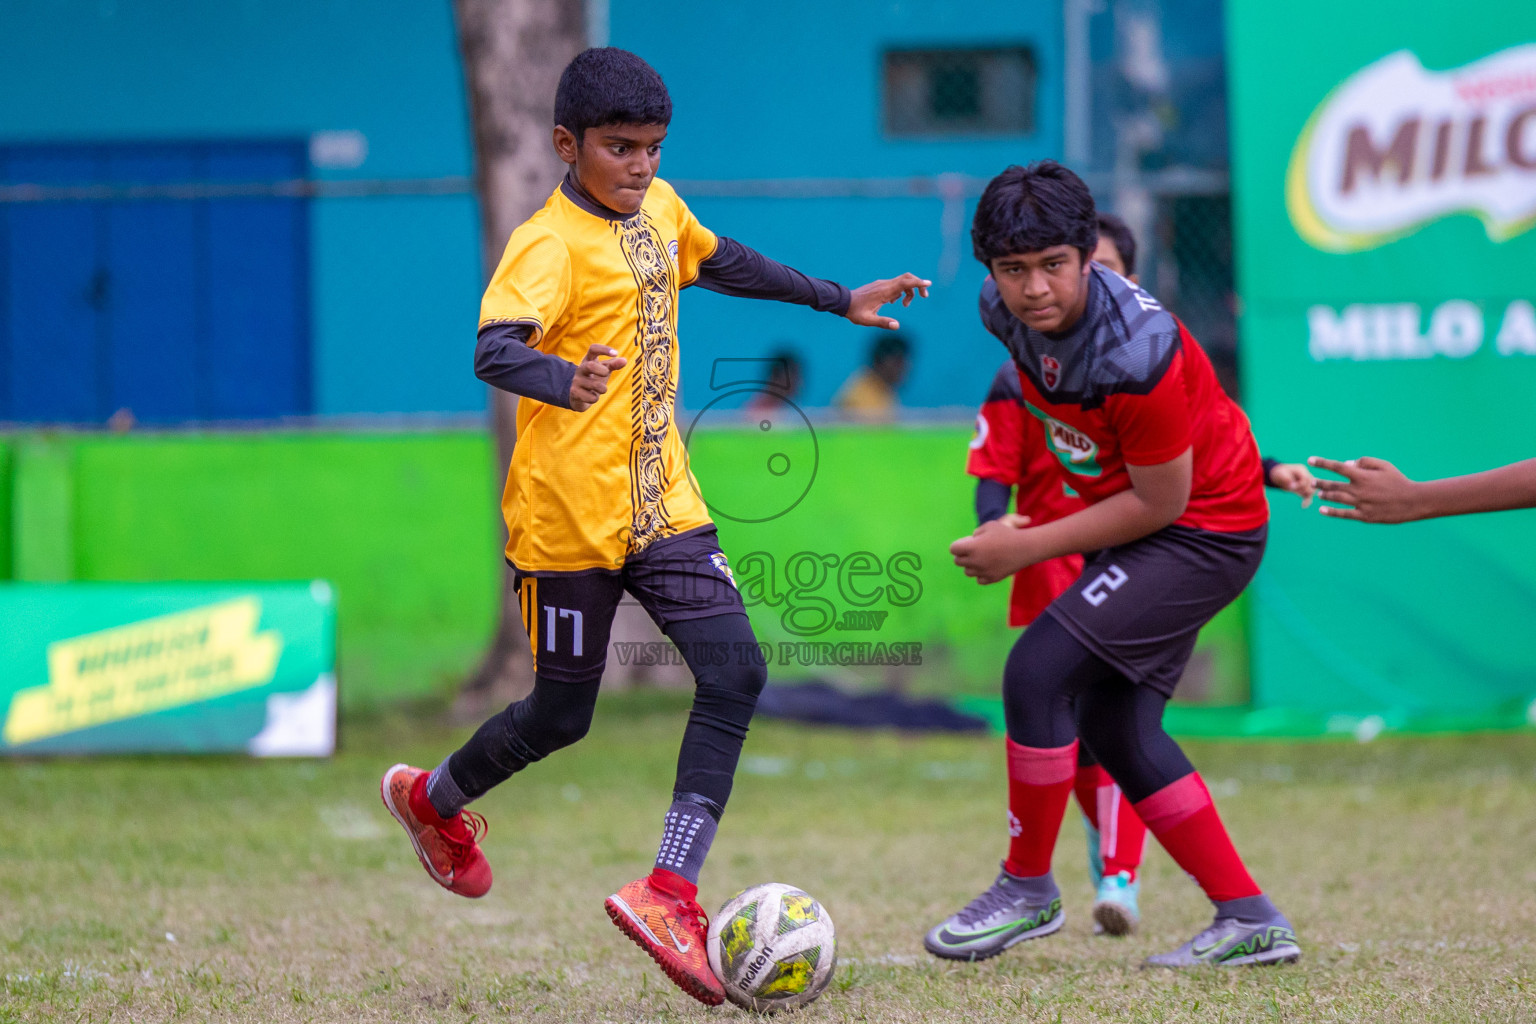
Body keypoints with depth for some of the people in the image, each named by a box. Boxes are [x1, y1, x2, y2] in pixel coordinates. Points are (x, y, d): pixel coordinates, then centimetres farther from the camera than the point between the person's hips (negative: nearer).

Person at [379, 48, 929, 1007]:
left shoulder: (659, 209, 8)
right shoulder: (551, 242, -17)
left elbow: (720, 262, 30)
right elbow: (495, 347, -33)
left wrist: (839, 301, 33)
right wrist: (564, 380, -54)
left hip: (661, 499, 7)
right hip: (569, 513, -7)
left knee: (734, 674, -12)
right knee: (562, 715, 7)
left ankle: (670, 892, -16)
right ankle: (434, 798, 37)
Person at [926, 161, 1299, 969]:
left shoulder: (1138, 354, -33)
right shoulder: (1005, 310, -10)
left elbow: (1159, 502, -23)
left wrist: (1030, 548, -18)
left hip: (1205, 530, -9)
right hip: (1135, 524, 9)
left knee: (1039, 670, -18)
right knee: (1112, 726, 9)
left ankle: (1028, 888, -2)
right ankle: (1249, 921, 14)